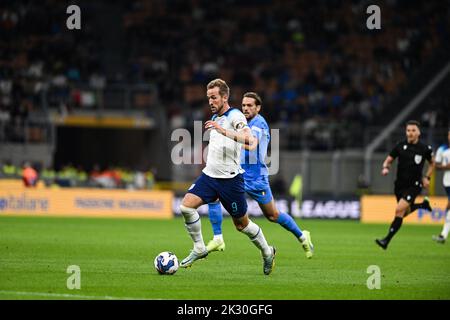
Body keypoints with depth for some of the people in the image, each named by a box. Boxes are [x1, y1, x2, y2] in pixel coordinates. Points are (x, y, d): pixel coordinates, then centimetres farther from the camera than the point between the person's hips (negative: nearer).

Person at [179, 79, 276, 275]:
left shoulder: (234, 116, -11)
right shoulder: (215, 118, 15)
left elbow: (249, 139, -30)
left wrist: (223, 131, -37)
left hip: (230, 179, -7)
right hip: (209, 176, 7)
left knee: (241, 224, 4)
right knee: (186, 206, -16)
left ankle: (267, 252, 27)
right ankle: (199, 248, -2)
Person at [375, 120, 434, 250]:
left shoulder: (425, 149, -6)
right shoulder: (400, 146, -3)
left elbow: (432, 163, 13)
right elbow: (388, 160, 5)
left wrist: (427, 178, 1)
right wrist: (385, 168, -17)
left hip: (414, 186, -4)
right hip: (400, 184, 4)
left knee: (399, 210, -20)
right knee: (405, 212, 18)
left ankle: (386, 240, -18)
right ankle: (423, 204, 48)